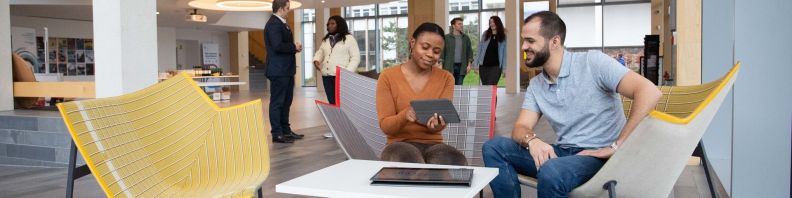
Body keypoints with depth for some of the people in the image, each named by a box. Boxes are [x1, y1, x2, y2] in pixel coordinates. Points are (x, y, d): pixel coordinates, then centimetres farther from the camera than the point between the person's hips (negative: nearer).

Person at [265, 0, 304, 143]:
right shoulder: (273, 24, -16)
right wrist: (294, 47, -13)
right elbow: (277, 46, -26)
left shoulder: (281, 23, 17)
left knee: (286, 102, 15)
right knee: (277, 102, -3)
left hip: (286, 70, 10)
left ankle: (286, 130, 24)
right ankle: (277, 134, 3)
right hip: (278, 71, -10)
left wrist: (294, 47, 2)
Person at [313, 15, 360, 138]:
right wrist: (316, 60, 0)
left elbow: (355, 57, -5)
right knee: (332, 103, 6)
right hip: (327, 76, 6)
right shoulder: (325, 40, 19)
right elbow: (320, 52, 24)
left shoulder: (349, 38, -1)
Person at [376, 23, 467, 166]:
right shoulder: (388, 77, -1)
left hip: (434, 144, 2)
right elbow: (385, 126, -5)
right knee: (409, 161, -38)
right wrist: (405, 116, -27)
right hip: (400, 144, -2)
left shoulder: (446, 78, 6)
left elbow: (439, 125, -1)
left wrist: (435, 124, -27)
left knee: (456, 162, -33)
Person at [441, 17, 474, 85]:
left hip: (461, 67, 3)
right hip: (450, 67, -3)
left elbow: (469, 51, 10)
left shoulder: (466, 38, 11)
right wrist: (441, 66, -5)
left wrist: (469, 64, 0)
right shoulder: (447, 37, 2)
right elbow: (442, 52, 0)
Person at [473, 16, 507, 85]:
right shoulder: (485, 34, 7)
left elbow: (505, 53, 1)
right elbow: (479, 49, 7)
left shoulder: (503, 37, 2)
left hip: (496, 66, -3)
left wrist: (504, 68, -5)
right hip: (484, 65, 3)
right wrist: (476, 63, 1)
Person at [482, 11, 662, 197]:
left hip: (598, 156, -6)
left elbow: (649, 92, -18)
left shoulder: (592, 62, -9)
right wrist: (532, 140, -23)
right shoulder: (535, 85, 11)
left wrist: (616, 146, -20)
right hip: (562, 153, 6)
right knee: (494, 147, -10)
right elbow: (520, 128, 3)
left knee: (551, 172, -37)